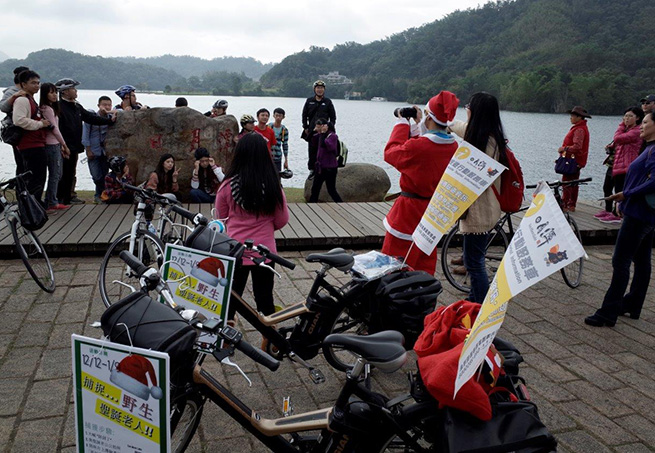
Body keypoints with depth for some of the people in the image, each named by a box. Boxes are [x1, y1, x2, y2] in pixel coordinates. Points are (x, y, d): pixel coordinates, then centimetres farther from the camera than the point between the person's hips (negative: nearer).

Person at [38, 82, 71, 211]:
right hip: (51, 145, -10)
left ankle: (49, 201, 20)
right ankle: (52, 203, 3)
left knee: (57, 174, 14)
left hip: (54, 144, 10)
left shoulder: (51, 108, 16)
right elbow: (54, 129, -14)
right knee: (54, 175, -3)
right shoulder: (48, 109, -13)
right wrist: (65, 146, -8)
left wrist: (61, 146, 13)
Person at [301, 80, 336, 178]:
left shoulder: (328, 102, 6)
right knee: (312, 151, 4)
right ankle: (312, 170, 13)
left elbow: (333, 117, 8)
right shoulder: (309, 101, 9)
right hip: (311, 131, 2)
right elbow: (304, 115, 12)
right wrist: (305, 128, 4)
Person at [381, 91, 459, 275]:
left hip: (410, 211, -7)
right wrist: (420, 125, 12)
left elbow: (391, 152, -7)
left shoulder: (417, 146, -25)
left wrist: (403, 123, 3)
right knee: (425, 266, 20)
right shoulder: (453, 147, -5)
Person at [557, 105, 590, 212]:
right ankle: (571, 205, 22)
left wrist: (564, 148, -16)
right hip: (576, 161, 11)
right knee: (573, 183, 15)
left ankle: (564, 205, -9)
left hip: (573, 161, -11)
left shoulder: (579, 129, -18)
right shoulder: (580, 127, 17)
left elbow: (577, 147, -26)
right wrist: (564, 148, 12)